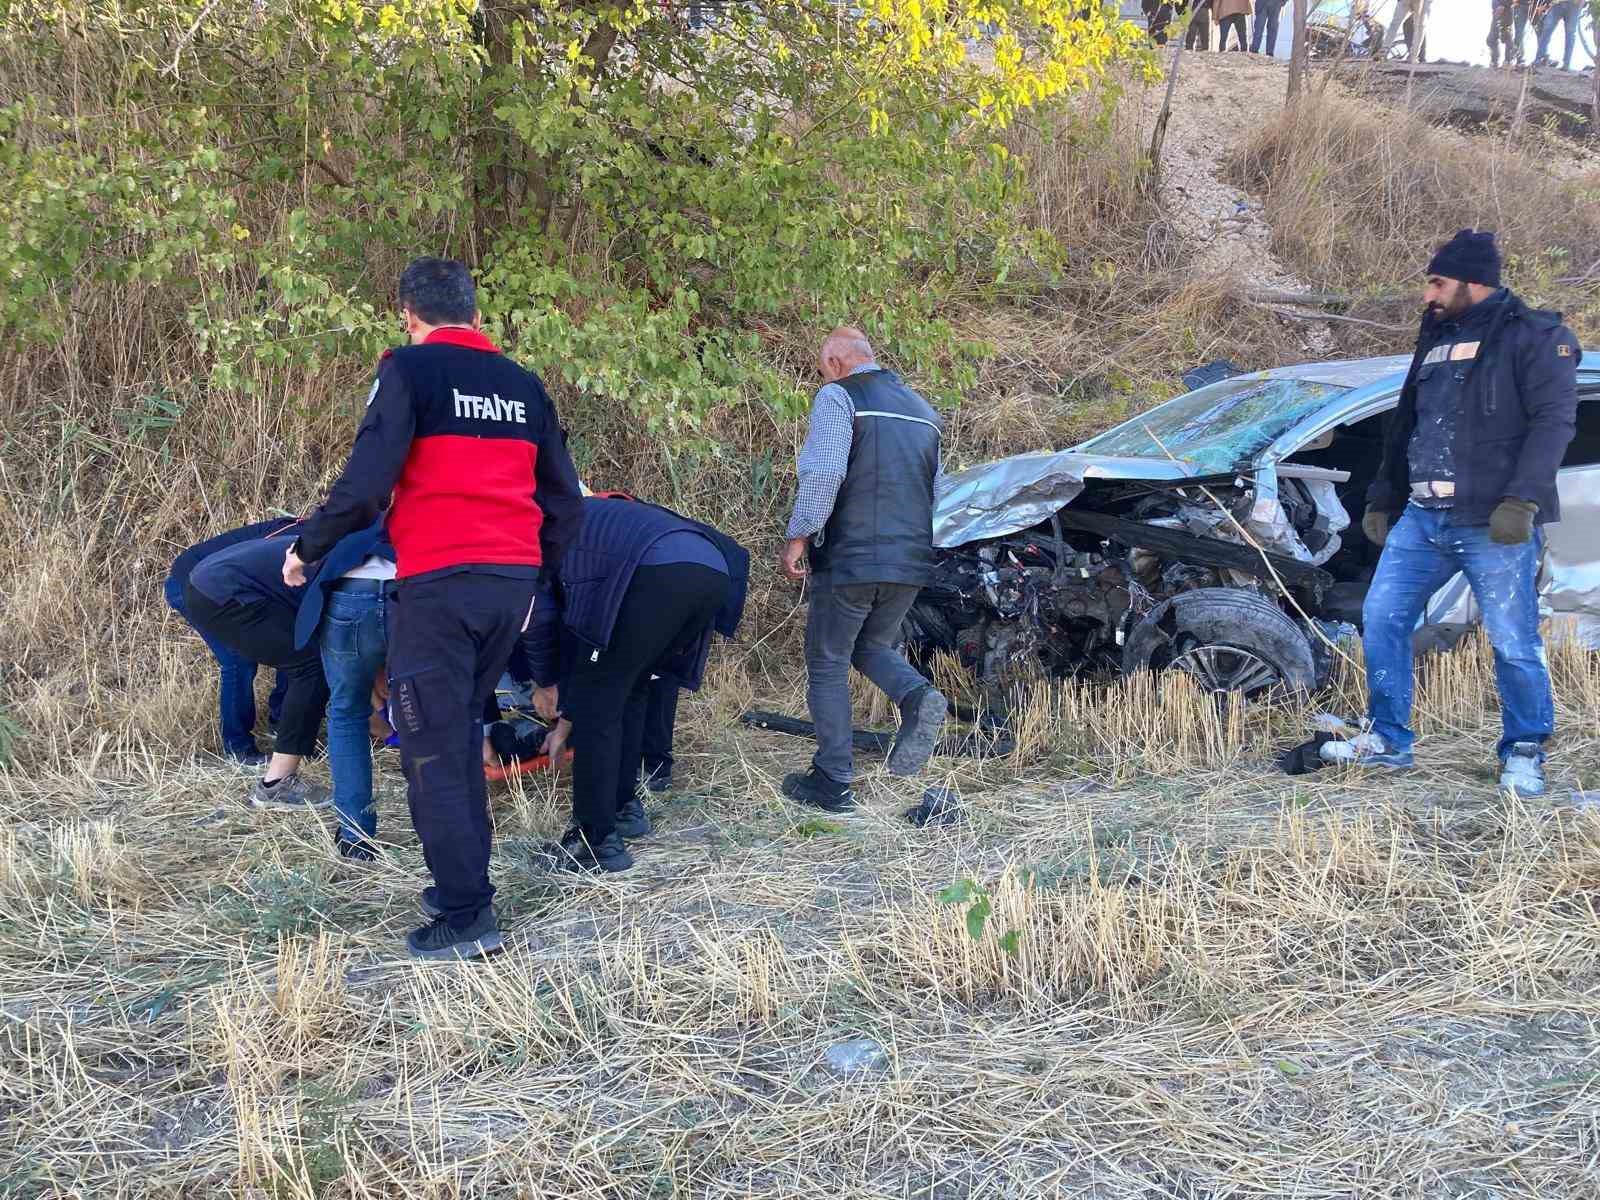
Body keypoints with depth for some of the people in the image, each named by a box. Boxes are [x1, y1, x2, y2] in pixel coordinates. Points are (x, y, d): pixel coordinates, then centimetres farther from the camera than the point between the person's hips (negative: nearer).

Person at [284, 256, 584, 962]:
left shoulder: (411, 369, -4)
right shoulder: (523, 385, 14)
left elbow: (366, 482, -13)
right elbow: (564, 502, 16)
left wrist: (306, 549, 0)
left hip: (439, 583, -6)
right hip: (514, 583, 6)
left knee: (432, 750, 1)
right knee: (461, 734, 20)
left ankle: (467, 917, 1)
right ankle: (465, 884, 26)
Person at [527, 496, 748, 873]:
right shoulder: (590, 521, 43)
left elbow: (537, 613, 12)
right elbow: (579, 623, 43)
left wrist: (546, 683, 29)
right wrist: (567, 721, 45)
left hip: (660, 573, -8)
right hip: (713, 572, 9)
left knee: (597, 707, 5)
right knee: (629, 691, 26)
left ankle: (599, 842, 9)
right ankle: (625, 810, 33)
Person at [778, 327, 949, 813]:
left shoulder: (837, 396, -4)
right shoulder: (922, 409, 19)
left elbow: (823, 472, -17)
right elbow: (937, 489, 23)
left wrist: (798, 537, -12)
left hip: (848, 557, -6)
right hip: (911, 559, 7)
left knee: (827, 665, 7)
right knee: (871, 647, 23)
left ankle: (833, 783, 8)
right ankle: (917, 696, -8)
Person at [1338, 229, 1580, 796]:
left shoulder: (1535, 336, -3)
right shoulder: (1435, 339, 19)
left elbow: (1553, 420, -13)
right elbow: (1404, 426, 26)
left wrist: (1521, 499, -22)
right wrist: (1382, 498, 24)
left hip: (1495, 524, -7)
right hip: (1422, 518, 7)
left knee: (1514, 642, -3)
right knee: (1381, 619, 4)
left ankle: (1525, 754, 14)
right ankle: (1388, 740, 15)